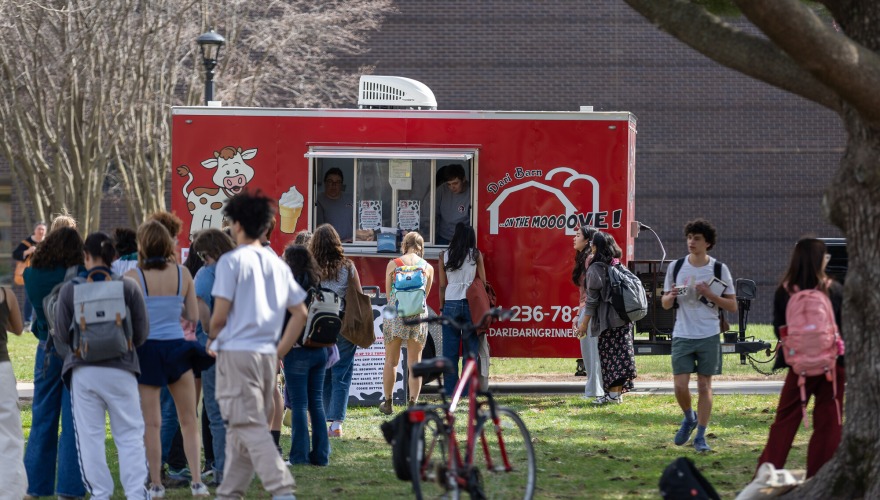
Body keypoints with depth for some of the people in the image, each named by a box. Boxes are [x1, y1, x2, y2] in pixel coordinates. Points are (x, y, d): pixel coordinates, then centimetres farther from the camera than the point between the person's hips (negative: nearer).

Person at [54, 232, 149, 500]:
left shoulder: (70, 289, -3)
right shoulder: (129, 287, -2)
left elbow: (62, 335, 0)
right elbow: (141, 334, 1)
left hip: (83, 371, 0)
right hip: (120, 370, 0)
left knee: (90, 435, 6)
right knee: (130, 434, 5)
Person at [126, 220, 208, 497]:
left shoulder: (133, 277, -10)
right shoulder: (183, 274, -1)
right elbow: (193, 316, 3)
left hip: (147, 349, -2)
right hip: (177, 347, 2)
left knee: (151, 423, 4)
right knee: (188, 421, 10)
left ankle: (156, 484, 6)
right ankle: (197, 480, 4)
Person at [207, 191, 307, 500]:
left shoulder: (232, 261, -7)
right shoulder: (277, 264, 12)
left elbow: (220, 314, -11)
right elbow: (300, 313, 12)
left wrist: (212, 338, 9)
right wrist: (279, 352, 17)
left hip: (236, 351, -7)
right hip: (267, 354, 7)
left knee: (250, 426, -9)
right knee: (241, 428, 14)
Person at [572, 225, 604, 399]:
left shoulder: (591, 259, -13)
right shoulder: (583, 259, 18)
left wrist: (585, 319, -19)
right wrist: (578, 315, 19)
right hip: (584, 310, 10)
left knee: (593, 352, -6)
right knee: (587, 353, 11)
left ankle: (596, 390, -3)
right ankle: (592, 389, 15)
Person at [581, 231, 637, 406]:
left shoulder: (595, 268, -11)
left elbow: (592, 298, -12)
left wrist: (584, 323, -7)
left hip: (608, 319, -7)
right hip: (624, 318, 7)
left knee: (609, 356, -4)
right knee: (621, 354, 8)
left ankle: (613, 393, -6)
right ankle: (619, 391, 11)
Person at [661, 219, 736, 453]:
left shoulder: (719, 270, 0)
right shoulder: (676, 267, 6)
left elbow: (732, 306, 1)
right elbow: (665, 304, 12)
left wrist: (709, 295, -14)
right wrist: (672, 296, -12)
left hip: (709, 336, -1)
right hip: (682, 335, 1)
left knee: (704, 386, 1)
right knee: (680, 385, -5)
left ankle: (700, 436, 9)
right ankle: (689, 418, 25)